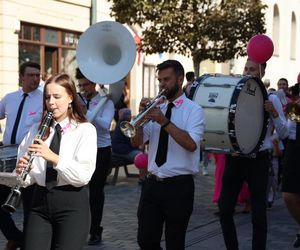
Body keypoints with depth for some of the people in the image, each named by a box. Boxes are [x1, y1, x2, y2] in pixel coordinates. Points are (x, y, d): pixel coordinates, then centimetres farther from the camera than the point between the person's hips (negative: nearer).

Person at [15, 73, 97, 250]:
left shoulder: (85, 130, -4)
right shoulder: (37, 130, 10)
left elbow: (84, 175, -15)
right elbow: (30, 177, 7)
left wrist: (54, 158, -27)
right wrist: (21, 170, -15)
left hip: (72, 204, -3)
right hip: (40, 202, 4)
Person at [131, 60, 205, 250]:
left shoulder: (194, 110, -5)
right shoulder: (156, 108, 11)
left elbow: (191, 144, -21)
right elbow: (136, 142, 6)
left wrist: (164, 121, -24)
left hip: (179, 186, -5)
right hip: (152, 184, 5)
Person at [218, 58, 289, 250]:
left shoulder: (271, 99, -1)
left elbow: (284, 134, -1)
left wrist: (274, 113, -17)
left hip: (258, 160, -3)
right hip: (234, 158, 3)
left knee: (259, 214, 3)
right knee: (225, 209, 3)